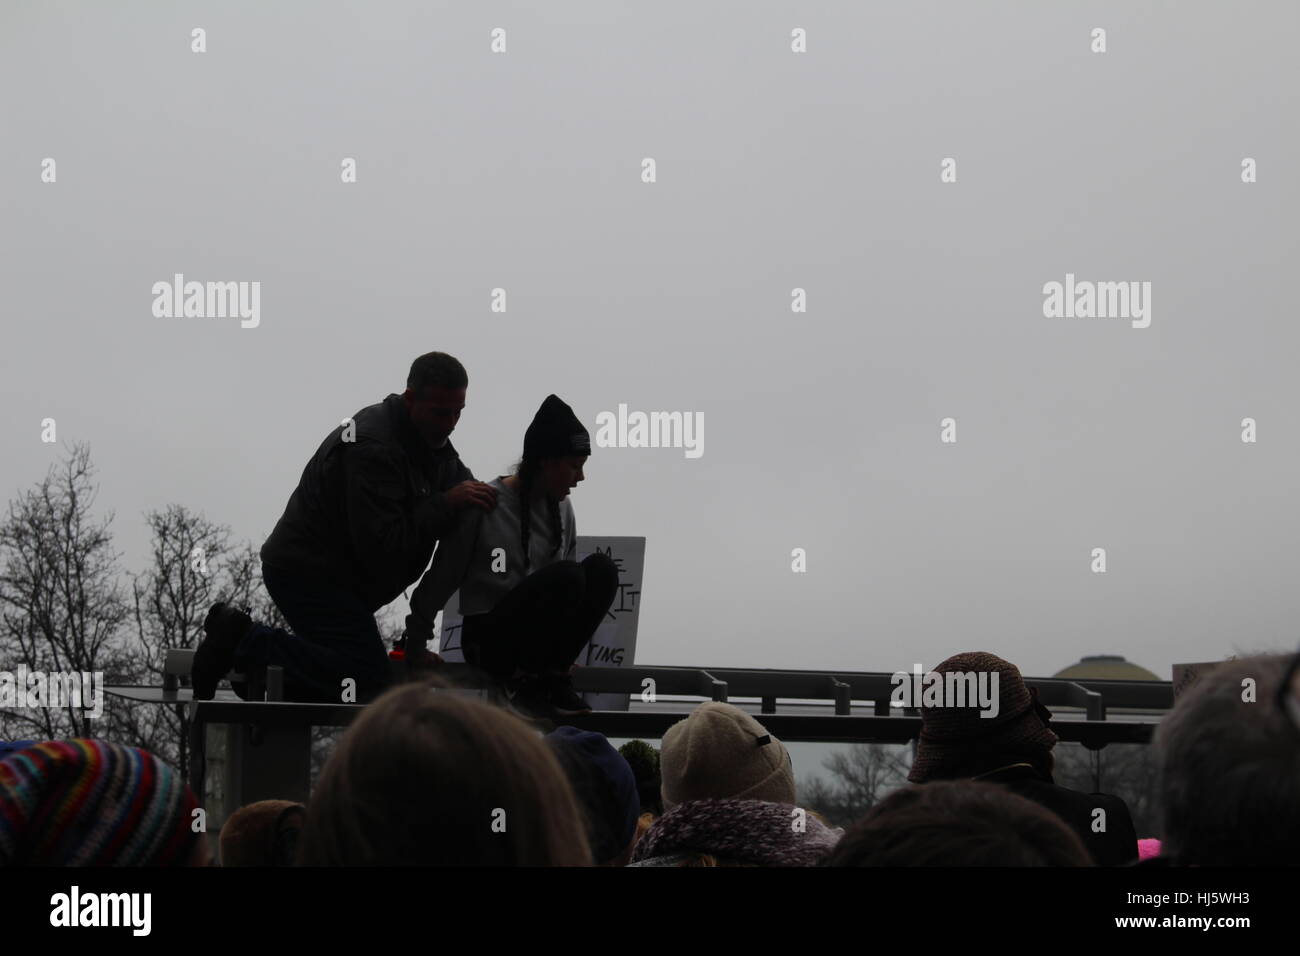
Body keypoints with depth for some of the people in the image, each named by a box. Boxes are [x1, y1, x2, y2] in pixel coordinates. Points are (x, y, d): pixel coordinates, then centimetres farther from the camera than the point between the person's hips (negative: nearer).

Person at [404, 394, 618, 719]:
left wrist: (561, 653, 15)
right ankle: (522, 682, -15)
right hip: (490, 640, -6)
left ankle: (552, 677, -10)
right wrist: (416, 643, 4)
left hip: (540, 637, 6)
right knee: (566, 574, -30)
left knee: (601, 568, -18)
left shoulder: (561, 509, 9)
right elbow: (442, 576, -2)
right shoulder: (484, 505, -9)